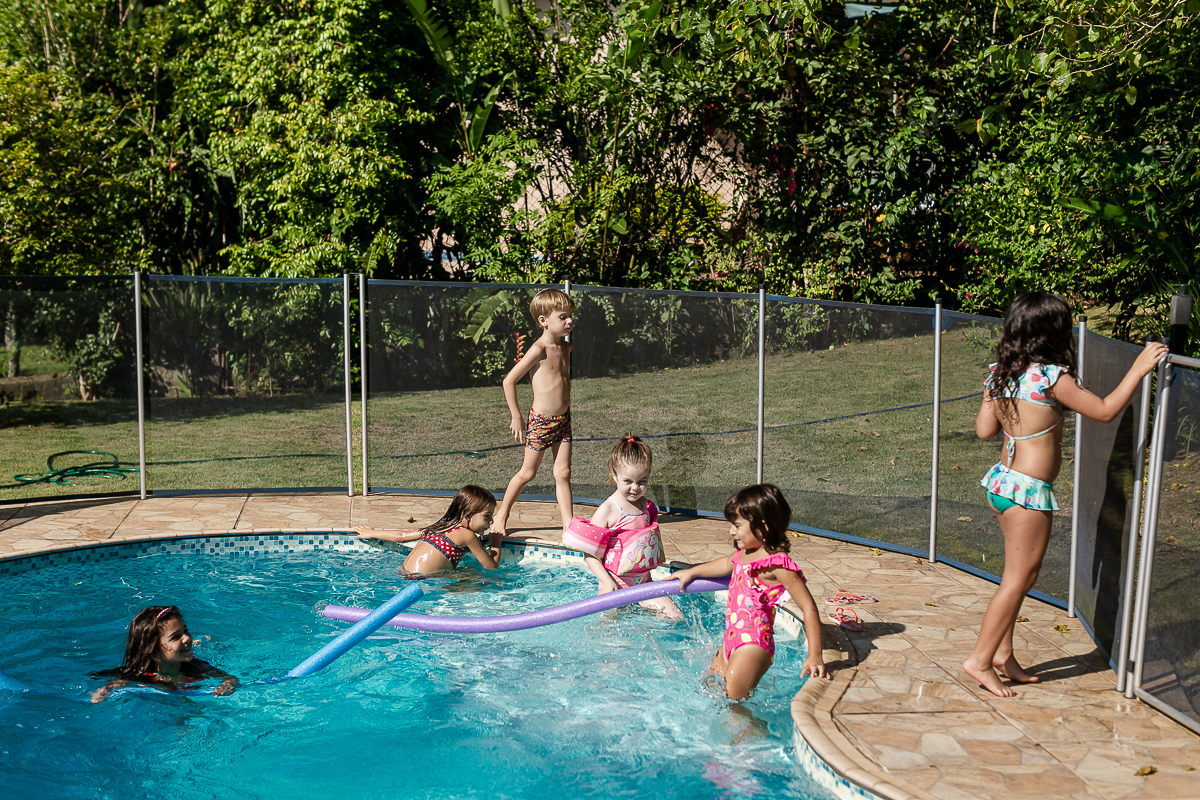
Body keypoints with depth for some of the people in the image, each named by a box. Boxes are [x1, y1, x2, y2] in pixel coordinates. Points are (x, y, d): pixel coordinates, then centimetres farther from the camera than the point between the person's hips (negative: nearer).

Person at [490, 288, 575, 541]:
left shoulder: (565, 348, 7)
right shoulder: (539, 350, -17)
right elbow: (509, 381, -16)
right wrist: (517, 416, -12)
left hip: (563, 419, 6)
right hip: (540, 420, -6)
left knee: (563, 473, 4)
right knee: (527, 473, 6)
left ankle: (568, 524, 8)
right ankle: (501, 516, 24)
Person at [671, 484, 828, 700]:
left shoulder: (778, 564, -17)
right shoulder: (745, 554, 9)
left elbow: (809, 607, -17)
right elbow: (727, 563, 34)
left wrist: (815, 657, -20)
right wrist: (691, 572, 48)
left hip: (754, 644, -10)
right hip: (731, 642, 10)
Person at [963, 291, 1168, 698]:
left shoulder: (1000, 374, 5)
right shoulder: (1051, 377, -17)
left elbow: (985, 430, 10)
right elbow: (1104, 411, -11)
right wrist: (1139, 368, -5)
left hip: (1001, 480, 8)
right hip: (1028, 490, -8)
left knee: (1022, 573, 19)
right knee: (1018, 578, 3)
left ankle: (1003, 654, 25)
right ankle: (980, 660, 8)